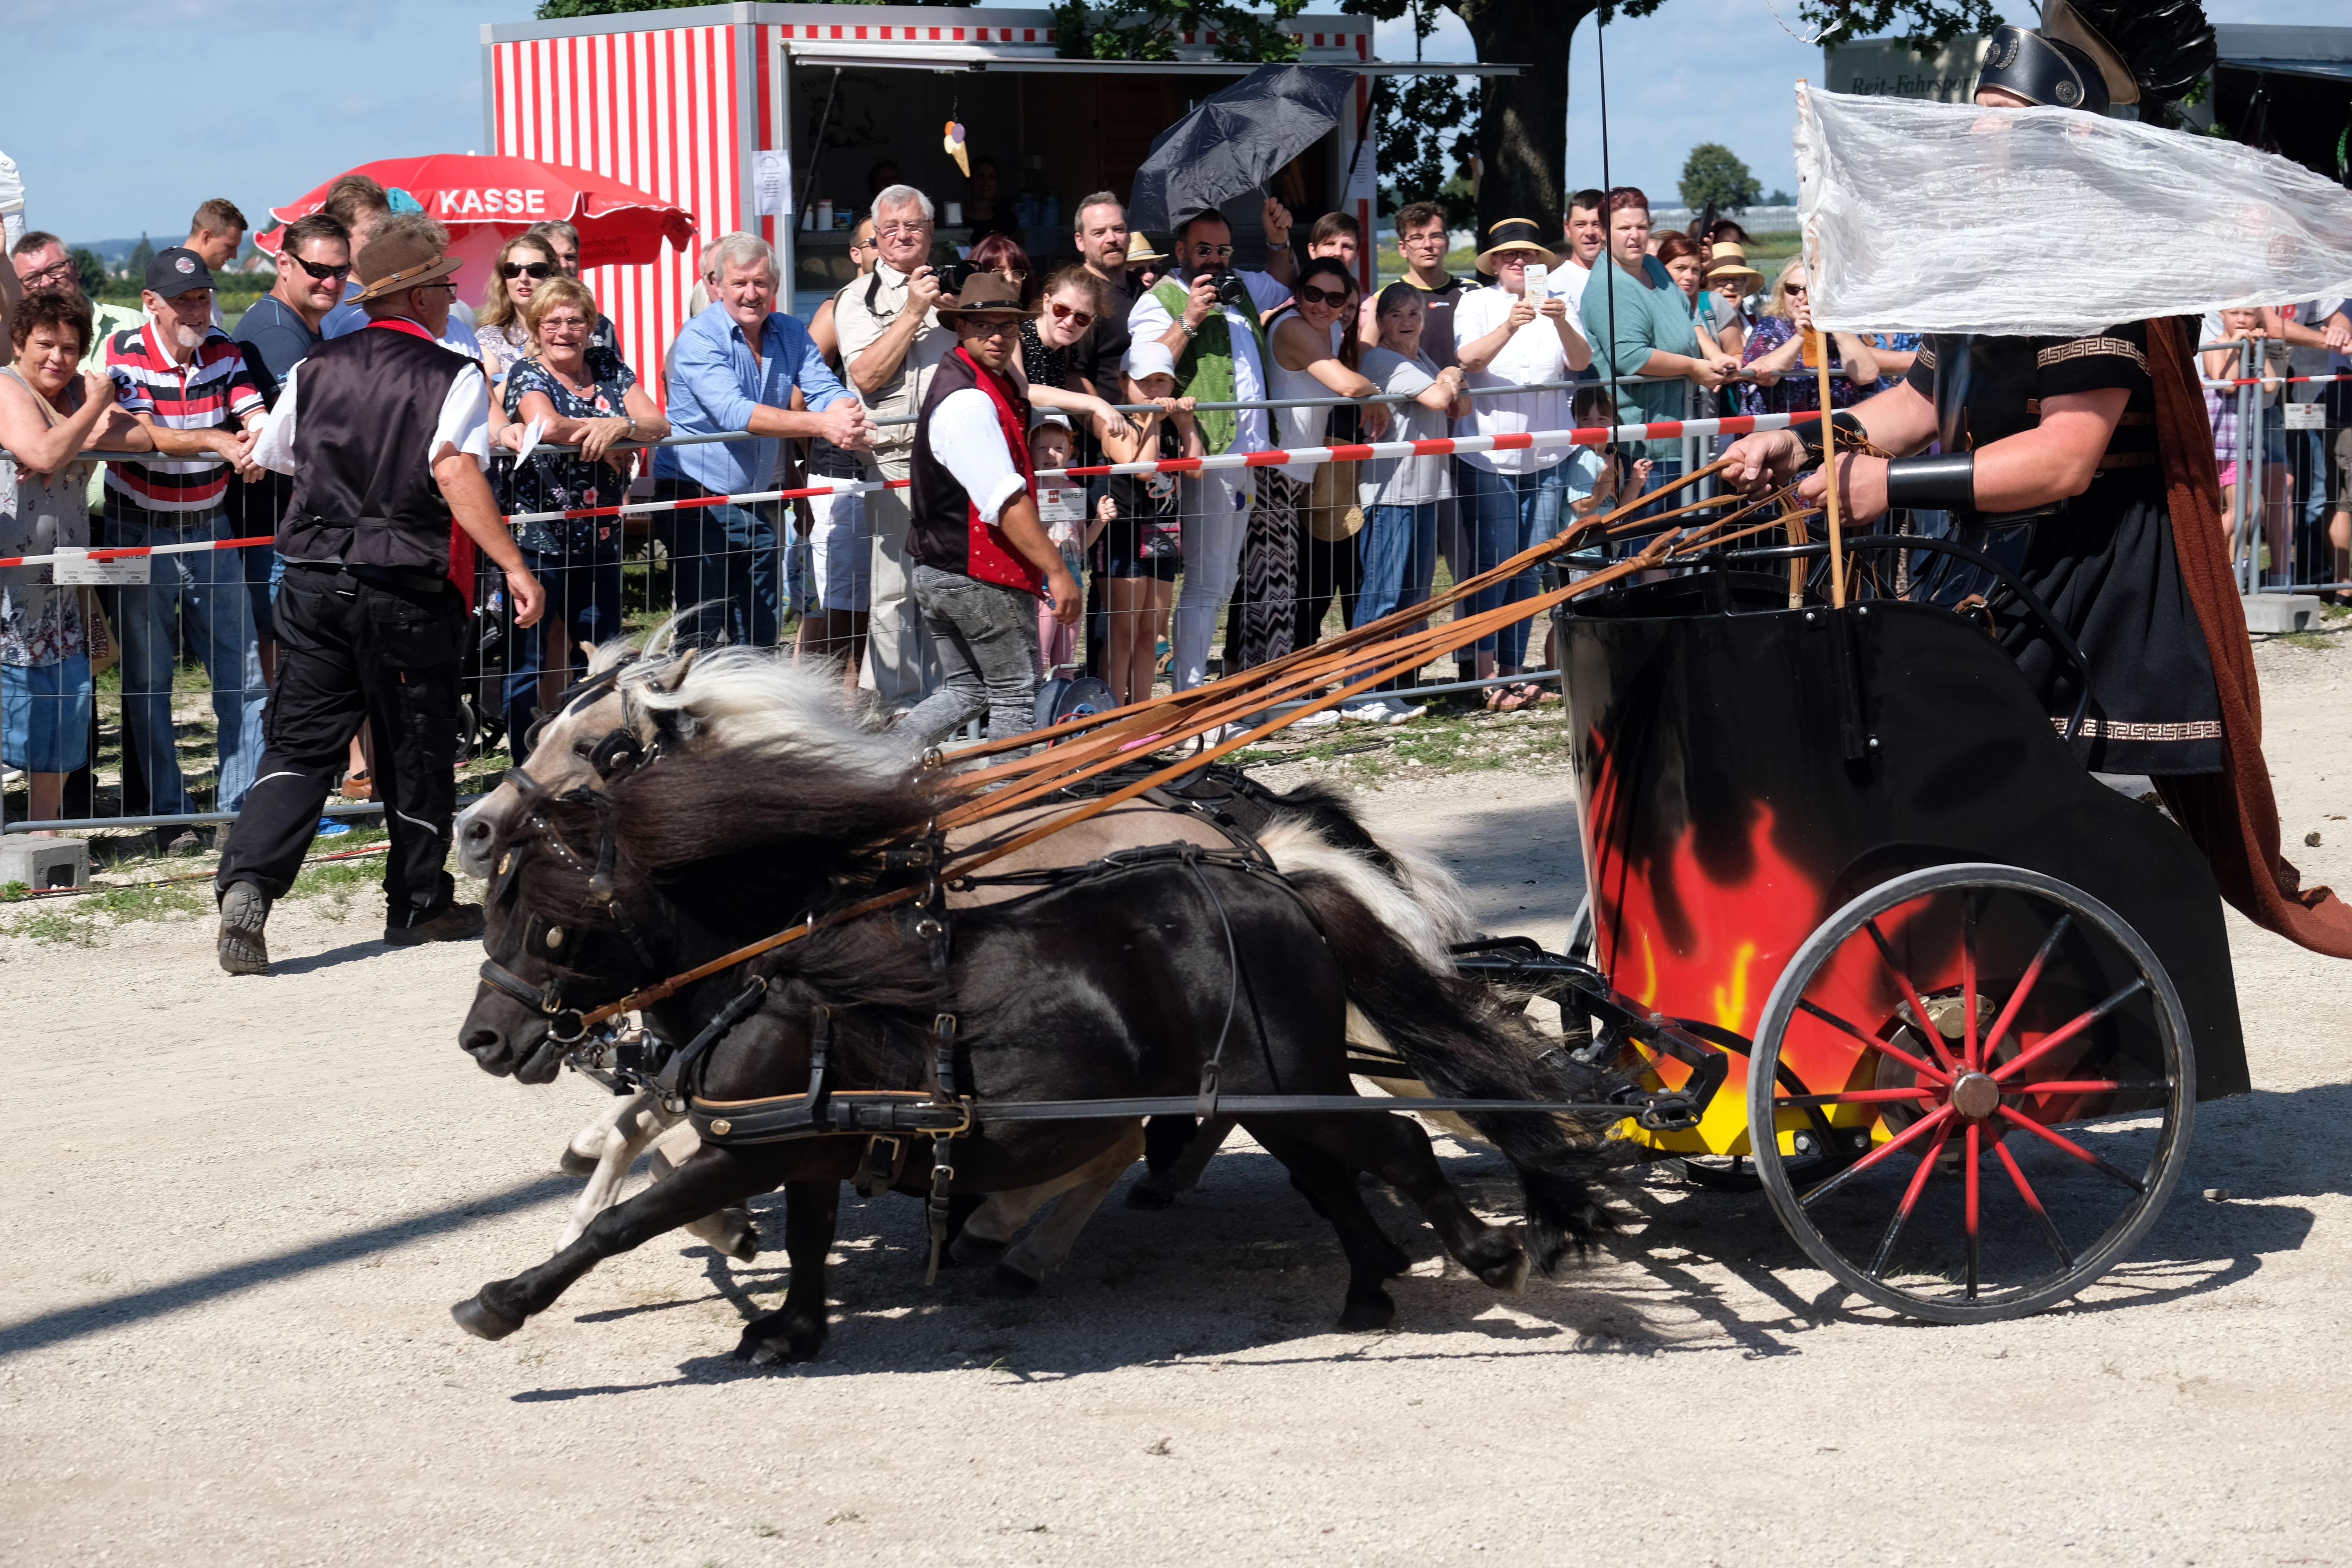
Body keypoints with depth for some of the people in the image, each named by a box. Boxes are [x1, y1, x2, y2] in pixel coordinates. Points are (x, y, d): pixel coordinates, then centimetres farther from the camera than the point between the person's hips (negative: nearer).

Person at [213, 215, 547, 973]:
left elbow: (269, 456, 21)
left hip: (313, 579, 4)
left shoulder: (317, 369, 9)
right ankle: (419, 904, 23)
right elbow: (454, 471, -21)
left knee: (301, 742, 4)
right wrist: (513, 564, -24)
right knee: (417, 750, 11)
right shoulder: (453, 377, -6)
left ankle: (247, 881, -16)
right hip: (405, 587, -4)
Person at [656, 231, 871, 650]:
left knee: (761, 636, 10)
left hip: (753, 504, 6)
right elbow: (734, 412, -28)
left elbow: (826, 390, -4)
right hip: (695, 499, -6)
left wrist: (850, 419, -30)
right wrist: (820, 425, -38)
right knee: (702, 635, -8)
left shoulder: (790, 334, 6)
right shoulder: (699, 338, -14)